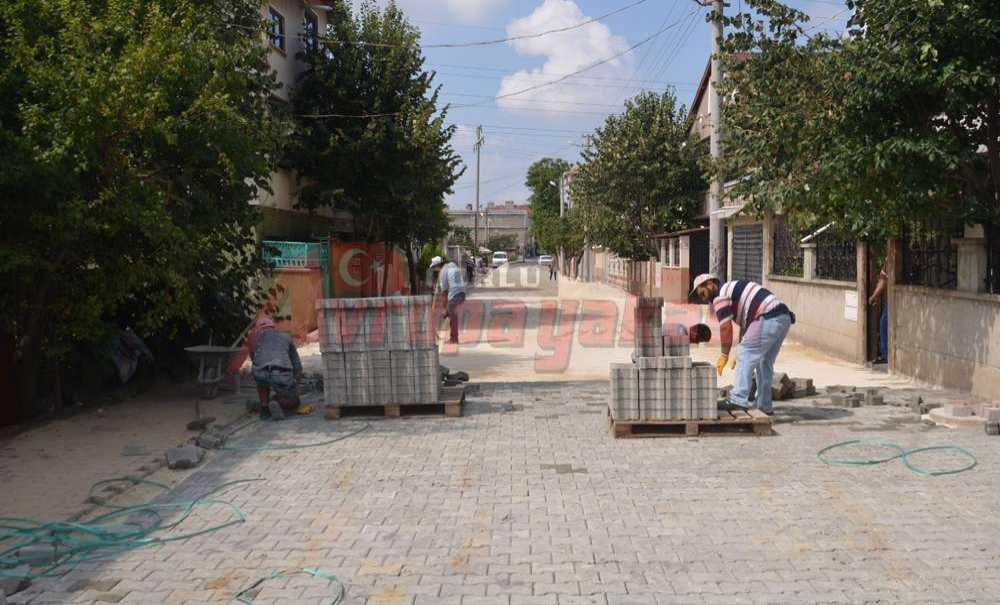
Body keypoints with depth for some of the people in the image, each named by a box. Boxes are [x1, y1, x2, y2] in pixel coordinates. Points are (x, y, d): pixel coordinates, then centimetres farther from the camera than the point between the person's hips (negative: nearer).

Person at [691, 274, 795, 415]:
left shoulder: (720, 295, -1)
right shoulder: (735, 288, 28)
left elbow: (726, 328, -5)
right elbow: (745, 326, 27)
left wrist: (724, 355, 4)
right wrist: (741, 353, 24)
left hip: (769, 318, -10)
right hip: (784, 318, 10)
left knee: (746, 358, -7)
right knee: (765, 363, 16)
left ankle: (738, 400, -14)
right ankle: (765, 406, 20)